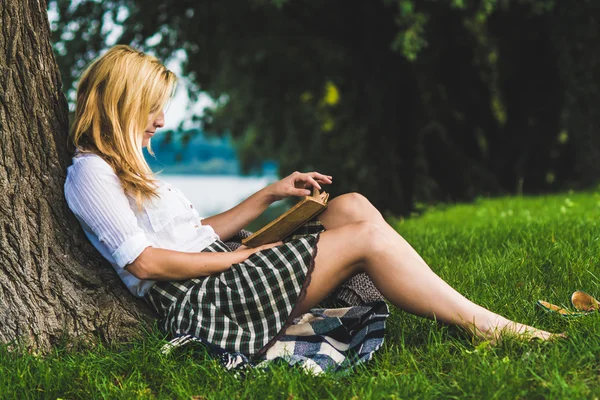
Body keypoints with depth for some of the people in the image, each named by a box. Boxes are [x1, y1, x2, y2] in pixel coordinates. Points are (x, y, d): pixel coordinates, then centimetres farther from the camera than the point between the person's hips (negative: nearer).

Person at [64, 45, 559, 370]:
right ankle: (488, 328, -11)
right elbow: (144, 261, -16)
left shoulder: (125, 168, 24)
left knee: (351, 206, -4)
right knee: (367, 237, -18)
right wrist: (241, 256, -10)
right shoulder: (90, 173, -7)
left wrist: (269, 195, 15)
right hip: (198, 306, -10)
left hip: (222, 284, 10)